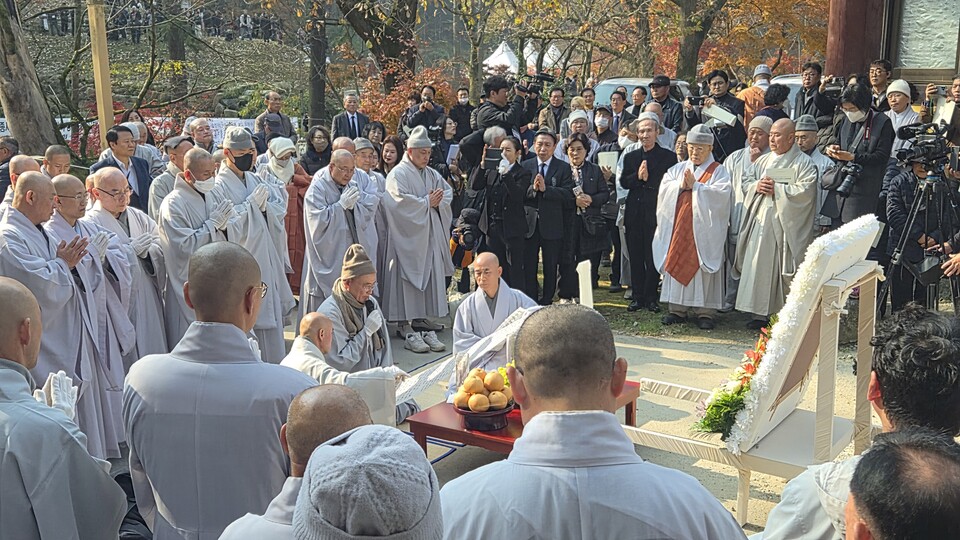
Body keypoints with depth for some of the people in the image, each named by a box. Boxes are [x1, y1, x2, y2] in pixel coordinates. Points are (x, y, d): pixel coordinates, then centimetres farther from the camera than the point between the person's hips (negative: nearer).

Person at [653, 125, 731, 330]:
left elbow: (721, 194, -12)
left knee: (703, 268, -4)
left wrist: (695, 186, -15)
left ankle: (704, 311, 1)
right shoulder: (678, 168, 16)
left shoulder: (719, 171, 5)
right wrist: (680, 185, -12)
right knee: (677, 264, 3)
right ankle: (678, 309, 10)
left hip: (704, 230, -4)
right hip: (678, 228, 4)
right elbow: (664, 189, 5)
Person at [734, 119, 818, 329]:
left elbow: (804, 191, -13)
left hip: (785, 224, -5)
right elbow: (746, 181, 17)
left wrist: (776, 189, -12)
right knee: (758, 266, 1)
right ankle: (760, 313, 7)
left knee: (784, 270, -5)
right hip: (761, 221, 5)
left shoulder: (804, 163, -1)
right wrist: (757, 186, -4)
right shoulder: (763, 160, 17)